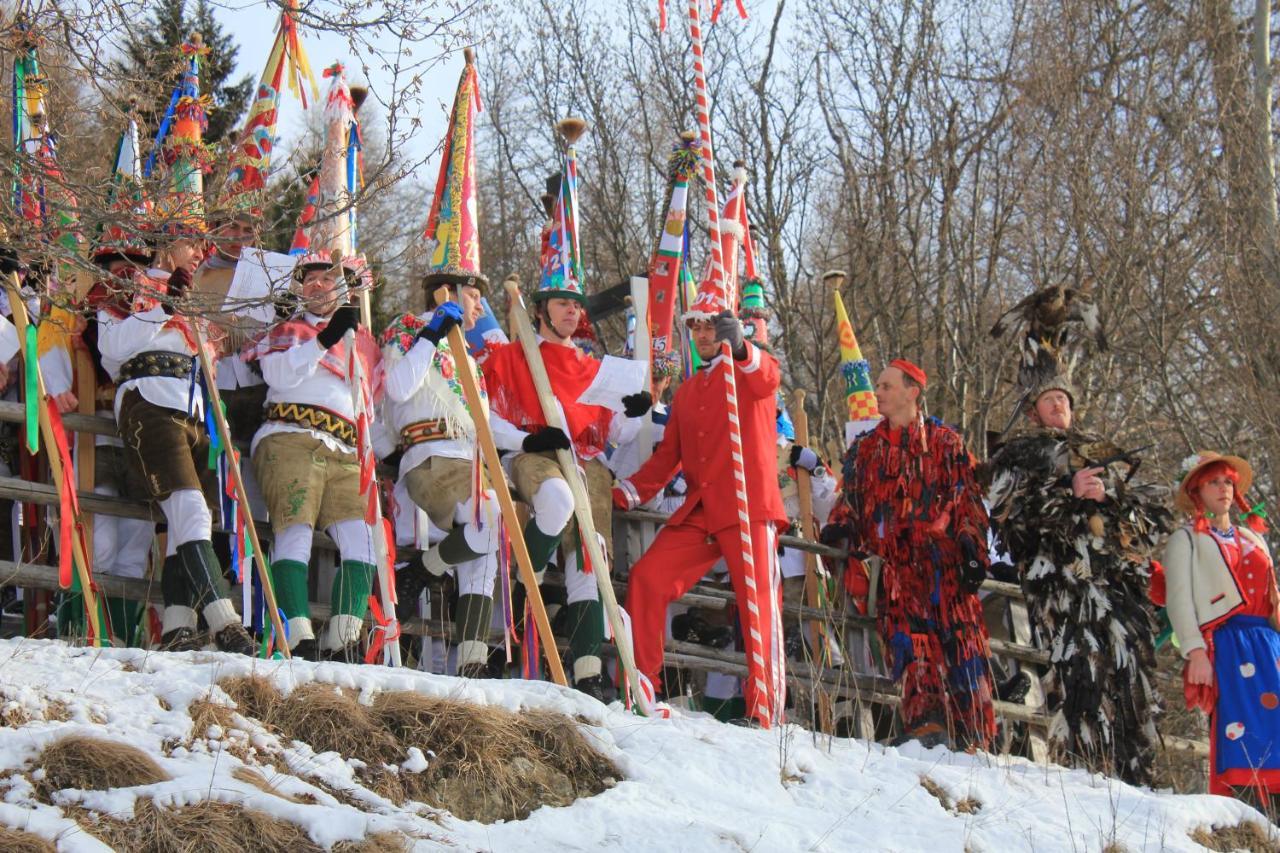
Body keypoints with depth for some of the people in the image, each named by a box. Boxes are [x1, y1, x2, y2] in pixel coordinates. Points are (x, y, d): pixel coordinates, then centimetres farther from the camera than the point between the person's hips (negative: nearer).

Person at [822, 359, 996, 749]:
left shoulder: (944, 441, 13)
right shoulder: (865, 447, 22)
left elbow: (966, 498, 8)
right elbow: (851, 497, 23)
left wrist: (973, 548, -3)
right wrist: (839, 527, 2)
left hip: (940, 554, -2)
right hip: (891, 560, 2)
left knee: (960, 636, -8)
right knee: (907, 633, -16)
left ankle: (972, 730, -6)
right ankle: (926, 720, -25)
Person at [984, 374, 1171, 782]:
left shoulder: (1104, 453, 31)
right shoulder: (1018, 454, 20)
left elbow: (1153, 509, 19)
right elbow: (1007, 509, 1)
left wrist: (1109, 493, -1)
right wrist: (1067, 491, -8)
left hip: (1118, 571, 4)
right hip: (1061, 569, -4)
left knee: (1132, 671, -7)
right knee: (1081, 667, -19)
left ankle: (1135, 777, -8)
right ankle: (1086, 770, -24)